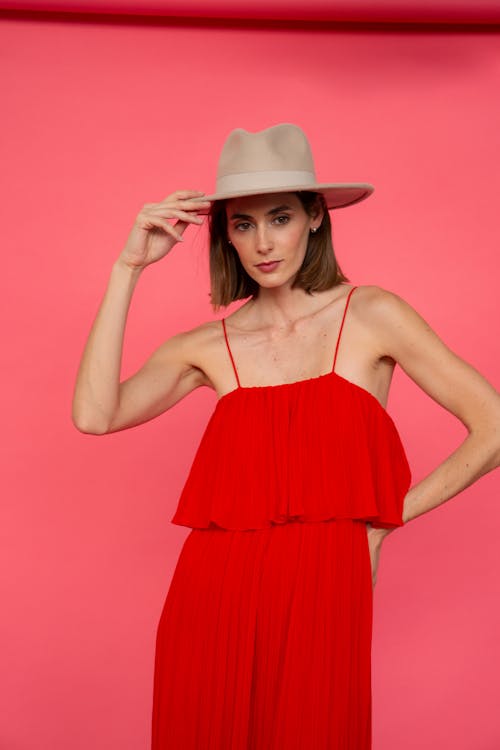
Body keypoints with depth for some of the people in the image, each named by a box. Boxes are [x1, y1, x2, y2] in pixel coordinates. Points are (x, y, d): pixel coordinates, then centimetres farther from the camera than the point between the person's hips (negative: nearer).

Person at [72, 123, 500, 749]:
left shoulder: (371, 315, 0)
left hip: (321, 594, -2)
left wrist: (379, 521, 1)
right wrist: (128, 268, -7)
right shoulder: (207, 346, 6)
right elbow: (94, 415, -10)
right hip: (213, 595, 2)